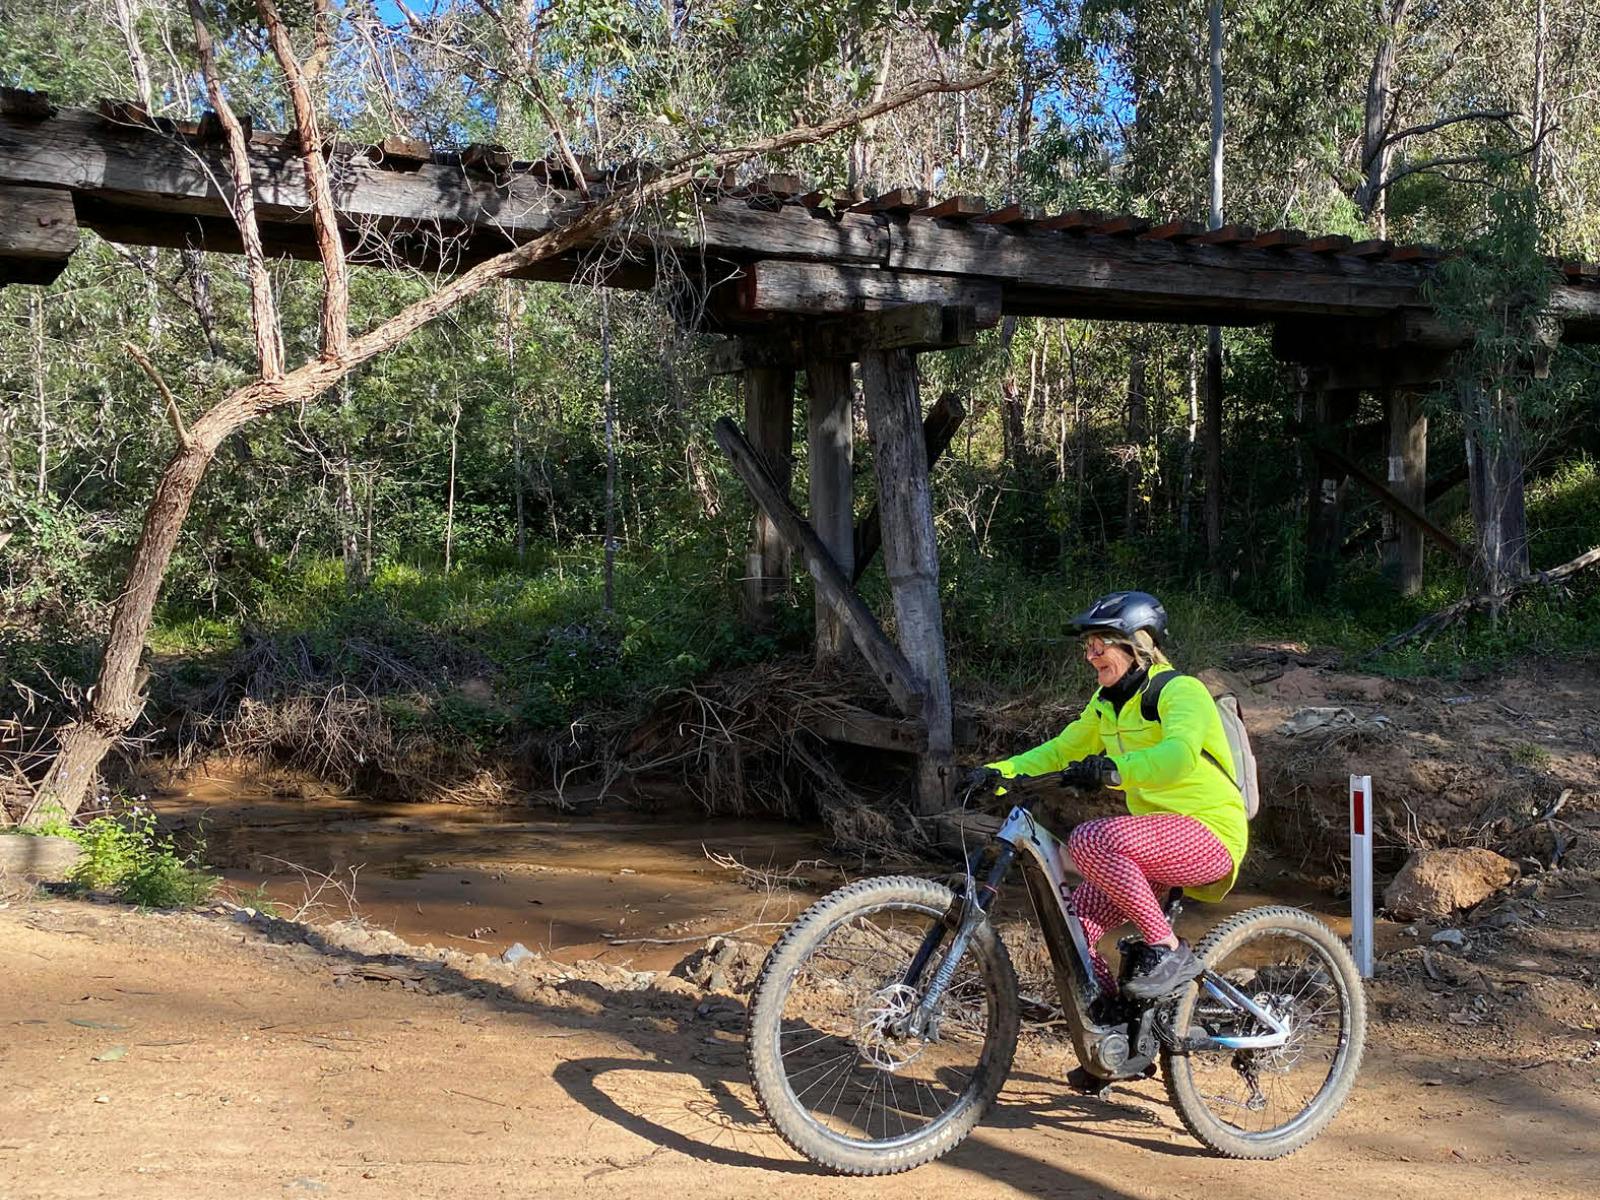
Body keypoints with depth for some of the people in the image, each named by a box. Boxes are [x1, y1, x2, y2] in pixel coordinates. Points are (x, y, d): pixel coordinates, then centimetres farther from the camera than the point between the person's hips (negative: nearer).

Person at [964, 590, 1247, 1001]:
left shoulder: (1180, 690, -13)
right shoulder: (1107, 704, 12)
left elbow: (1178, 755, -33)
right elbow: (1061, 752, 18)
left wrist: (1114, 769, -49)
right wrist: (999, 773, 2)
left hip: (1209, 834, -8)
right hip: (1157, 841, 8)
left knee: (1091, 840, -31)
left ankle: (1169, 951, -19)